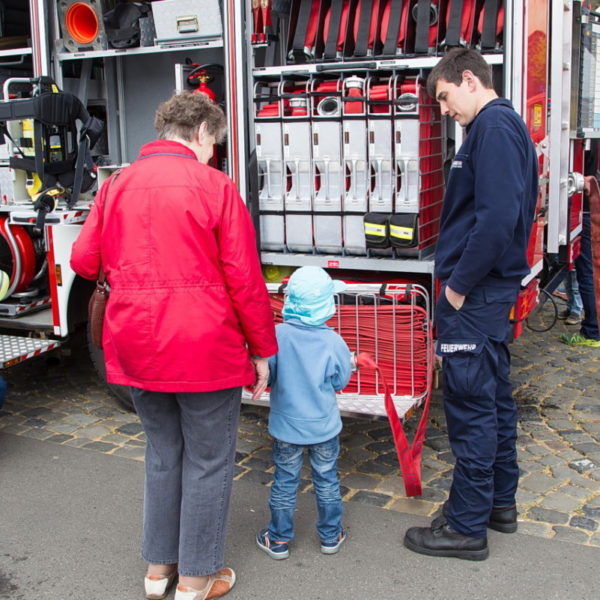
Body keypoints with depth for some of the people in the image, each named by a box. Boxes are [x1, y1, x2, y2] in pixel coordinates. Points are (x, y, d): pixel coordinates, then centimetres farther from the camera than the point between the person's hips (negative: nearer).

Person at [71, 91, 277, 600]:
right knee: (208, 462, 10)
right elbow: (244, 278, -11)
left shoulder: (116, 186, 4)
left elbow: (84, 261, 7)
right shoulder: (213, 185, -10)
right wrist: (262, 349, -2)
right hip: (205, 349, -5)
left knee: (163, 453, 21)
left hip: (135, 348, 6)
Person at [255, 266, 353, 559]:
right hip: (324, 426, 0)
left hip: (286, 426, 0)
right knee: (327, 480, 18)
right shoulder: (333, 341, -16)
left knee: (284, 482, 14)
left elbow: (267, 376, -9)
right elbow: (340, 382, -4)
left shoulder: (276, 336, -19)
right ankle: (331, 535, 31)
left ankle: (279, 539, 26)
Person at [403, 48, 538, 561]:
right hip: (494, 286, 11)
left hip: (474, 293, -11)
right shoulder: (507, 126, 17)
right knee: (493, 394, 18)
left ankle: (467, 527, 9)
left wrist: (459, 284, -18)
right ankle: (500, 501, 32)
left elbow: (497, 217, -26)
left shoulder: (493, 128, -15)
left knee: (471, 403, -3)